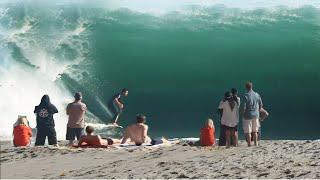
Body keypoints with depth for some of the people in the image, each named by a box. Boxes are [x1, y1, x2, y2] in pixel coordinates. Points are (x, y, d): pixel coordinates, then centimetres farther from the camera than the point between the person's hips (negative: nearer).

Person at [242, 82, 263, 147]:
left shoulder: (246, 96, -14)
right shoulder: (257, 95, 1)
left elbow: (244, 107, -16)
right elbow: (261, 105, 7)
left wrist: (243, 113, 0)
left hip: (248, 115, -5)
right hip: (256, 115, 5)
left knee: (248, 132, 3)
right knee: (255, 131, 15)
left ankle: (249, 144, 3)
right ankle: (256, 143, 17)